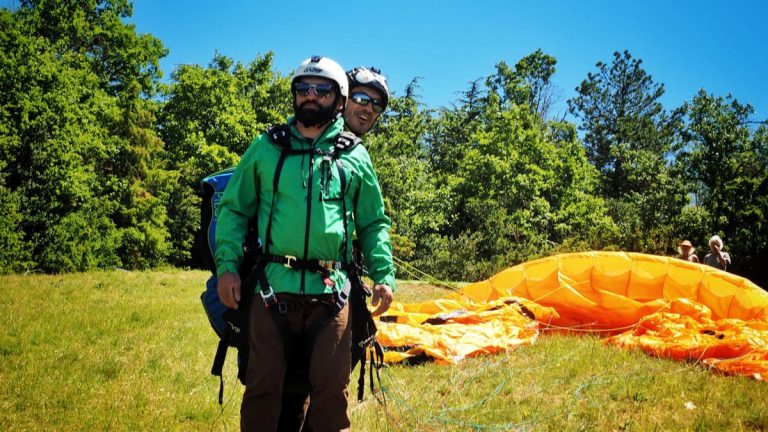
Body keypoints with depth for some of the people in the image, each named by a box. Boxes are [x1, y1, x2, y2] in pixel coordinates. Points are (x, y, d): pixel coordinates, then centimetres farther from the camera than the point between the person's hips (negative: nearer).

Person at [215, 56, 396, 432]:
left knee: (331, 386, 0)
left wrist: (384, 275, 3)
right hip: (273, 287, 0)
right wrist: (227, 266, 0)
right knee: (262, 386, 2)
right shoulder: (266, 147, 12)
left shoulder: (354, 156, 13)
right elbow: (233, 208, 13)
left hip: (330, 290, 0)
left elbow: (374, 223, 17)